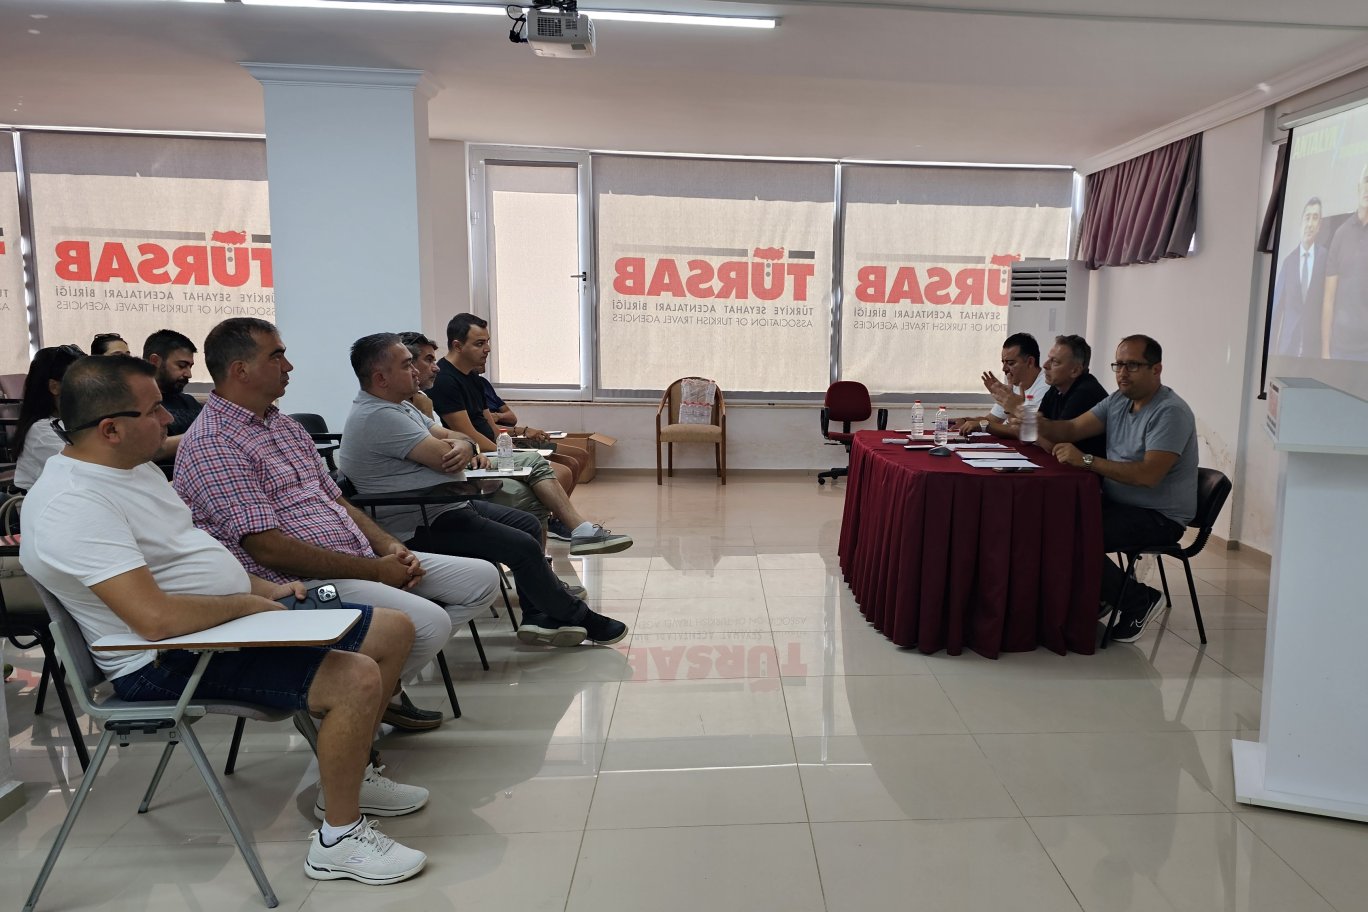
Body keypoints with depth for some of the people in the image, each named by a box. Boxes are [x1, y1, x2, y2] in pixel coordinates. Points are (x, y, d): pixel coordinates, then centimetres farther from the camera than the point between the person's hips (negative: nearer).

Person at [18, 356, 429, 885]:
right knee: (357, 678, -28)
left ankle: (348, 773, 23)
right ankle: (339, 839, -8)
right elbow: (156, 618, -32)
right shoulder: (73, 504, -23)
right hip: (169, 663, -10)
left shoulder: (130, 466, 10)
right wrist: (249, 604, -16)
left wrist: (266, 589, 8)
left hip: (240, 616, 10)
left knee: (394, 631, 7)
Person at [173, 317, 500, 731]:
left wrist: (388, 545, 1)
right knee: (429, 622, -29)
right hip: (302, 583, -9)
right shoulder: (210, 446, -13)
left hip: (362, 560, 10)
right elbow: (269, 548, -20)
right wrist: (373, 570, -17)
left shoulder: (284, 425, 17)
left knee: (481, 578, 4)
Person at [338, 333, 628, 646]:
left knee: (528, 524, 10)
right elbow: (445, 459, -26)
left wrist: (465, 447, -13)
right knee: (523, 547, -15)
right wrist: (455, 449, -1)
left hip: (448, 505, 11)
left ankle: (537, 618, 13)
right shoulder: (377, 417, -22)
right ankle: (579, 618, 4)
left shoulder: (398, 406, 13)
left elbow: (449, 435, 13)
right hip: (421, 529, -11)